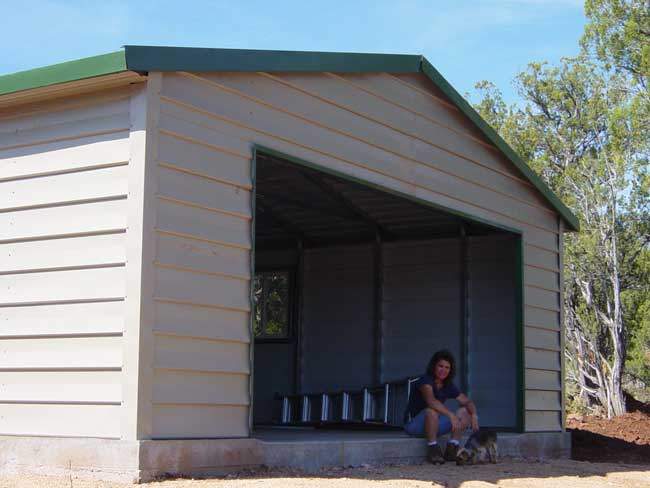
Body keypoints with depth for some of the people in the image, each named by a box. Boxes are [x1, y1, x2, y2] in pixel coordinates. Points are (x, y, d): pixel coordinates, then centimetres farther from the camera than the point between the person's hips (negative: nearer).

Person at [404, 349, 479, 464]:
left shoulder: (448, 386, 5)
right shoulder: (425, 381, -17)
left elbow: (467, 402, 4)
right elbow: (431, 400, -36)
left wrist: (474, 415, -18)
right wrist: (451, 415, -45)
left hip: (434, 424, 7)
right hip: (414, 423, -7)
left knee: (465, 411, -5)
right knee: (432, 411, -38)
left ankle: (451, 449, -11)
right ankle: (433, 449, -26)